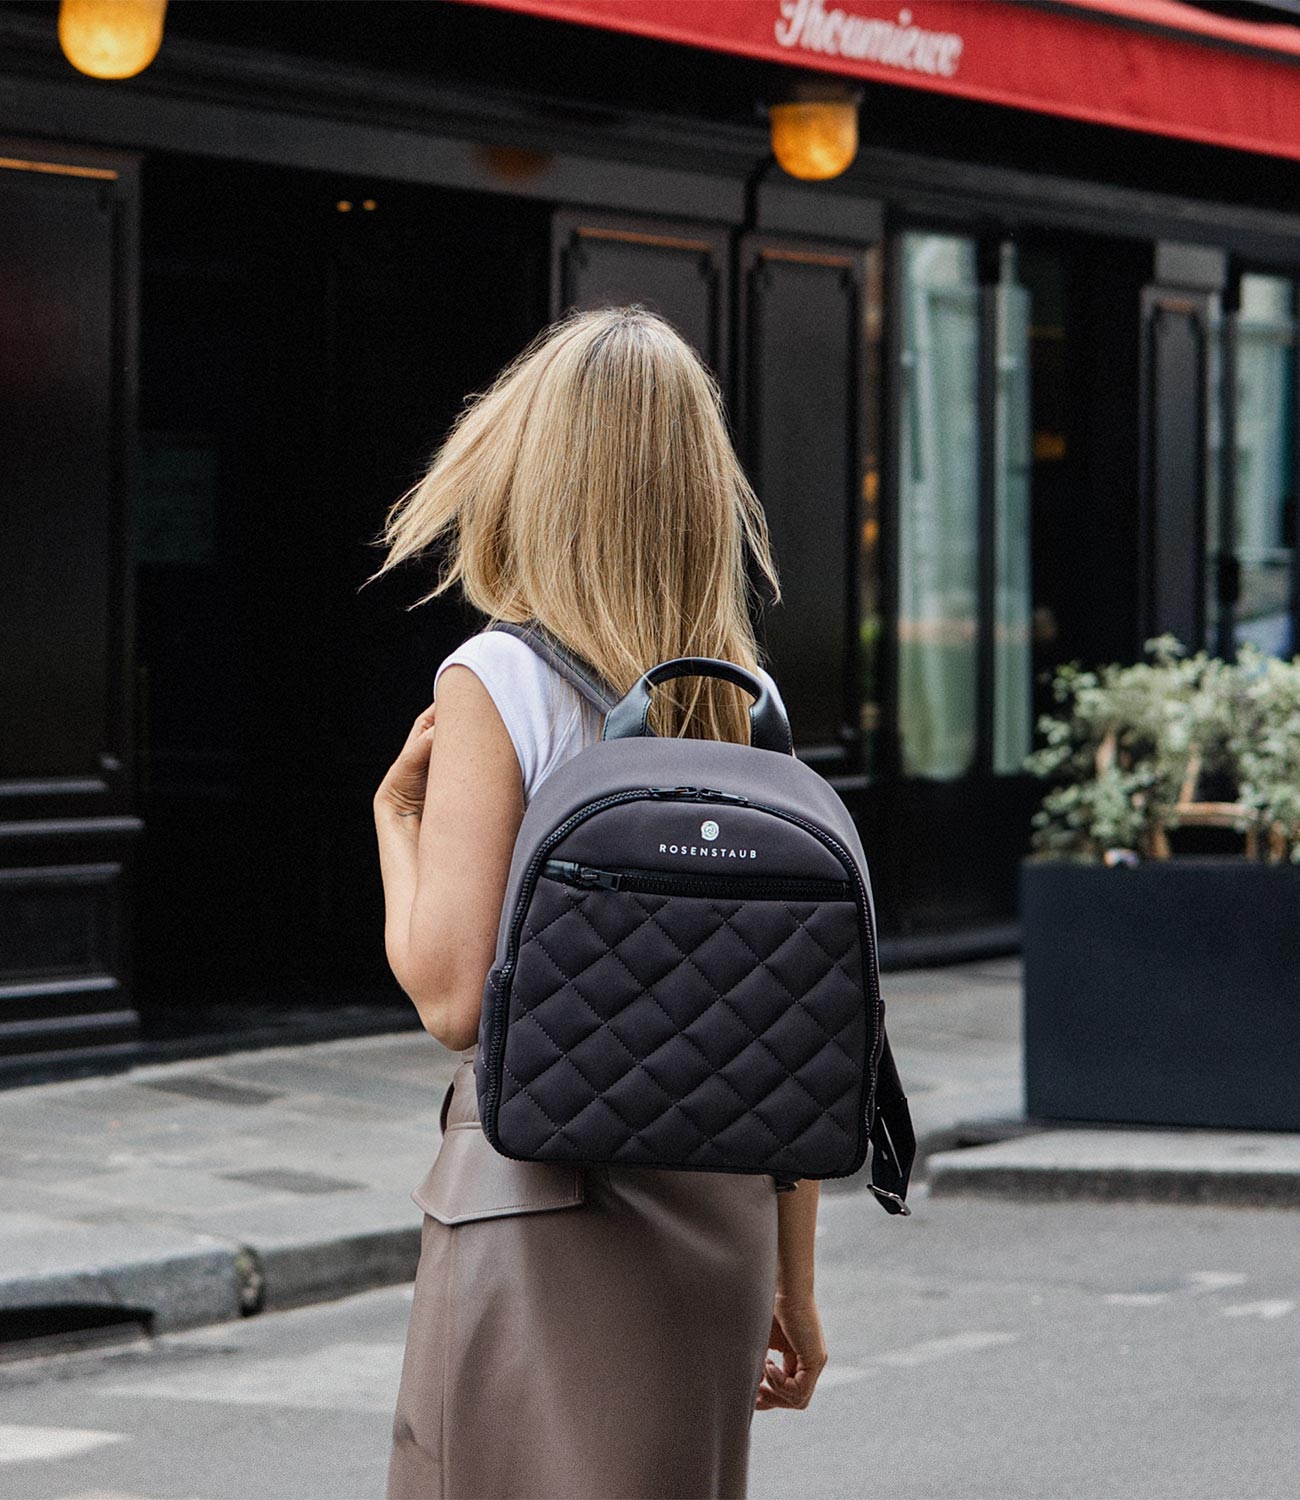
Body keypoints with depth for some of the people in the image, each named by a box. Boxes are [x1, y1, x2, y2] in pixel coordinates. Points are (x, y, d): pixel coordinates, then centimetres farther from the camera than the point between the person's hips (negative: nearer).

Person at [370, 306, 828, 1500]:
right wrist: (791, 1285, 14)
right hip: (722, 1196, 5)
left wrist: (396, 817, 3)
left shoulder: (498, 684, -9)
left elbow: (452, 996, -14)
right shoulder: (750, 706, 6)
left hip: (546, 1197, -5)